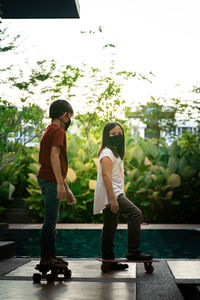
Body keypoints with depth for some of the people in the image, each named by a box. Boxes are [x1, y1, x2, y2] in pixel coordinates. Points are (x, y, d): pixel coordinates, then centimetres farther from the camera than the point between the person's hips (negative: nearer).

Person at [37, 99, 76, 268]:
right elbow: (54, 157, -21)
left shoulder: (50, 131, 23)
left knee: (52, 221, 13)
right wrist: (60, 184, -27)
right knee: (50, 221, -8)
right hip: (51, 181, -10)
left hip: (47, 180, 10)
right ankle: (46, 259, -4)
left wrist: (67, 190, 26)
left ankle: (50, 256, 19)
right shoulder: (58, 131, -8)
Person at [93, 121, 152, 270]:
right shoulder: (107, 153, -9)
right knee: (135, 213, -18)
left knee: (110, 227, 10)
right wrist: (112, 199, -25)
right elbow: (105, 175, -19)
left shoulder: (116, 152, 23)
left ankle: (108, 260, 15)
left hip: (114, 194, 10)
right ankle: (133, 251, -17)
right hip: (110, 194, -10)